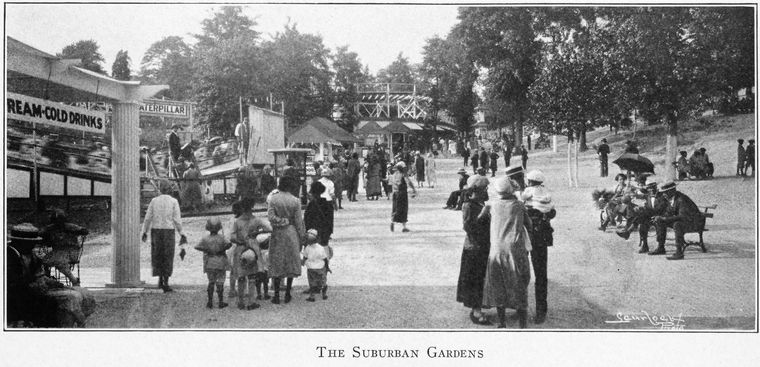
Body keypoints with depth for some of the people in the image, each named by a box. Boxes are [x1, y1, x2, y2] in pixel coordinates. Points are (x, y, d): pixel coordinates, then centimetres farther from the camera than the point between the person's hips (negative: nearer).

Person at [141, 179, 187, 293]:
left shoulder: (154, 201, 1)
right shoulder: (173, 201, -5)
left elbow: (148, 218, -1)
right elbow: (177, 220, -8)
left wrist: (144, 232, 8)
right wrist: (182, 234, -2)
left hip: (155, 231, 2)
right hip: (168, 231, -2)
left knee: (157, 256, 19)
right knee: (167, 258, 3)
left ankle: (160, 279, 11)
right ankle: (165, 284, -1)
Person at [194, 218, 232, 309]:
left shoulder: (205, 238, -3)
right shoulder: (221, 238, -7)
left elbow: (197, 247, -12)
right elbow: (229, 244, -22)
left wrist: (206, 250, -7)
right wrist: (222, 250, -9)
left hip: (209, 263, 1)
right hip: (220, 263, -1)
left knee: (211, 282, 12)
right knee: (220, 283, 5)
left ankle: (209, 302, 9)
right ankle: (221, 302, 8)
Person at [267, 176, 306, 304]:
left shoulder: (273, 199, -7)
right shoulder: (295, 201, -8)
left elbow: (270, 217, -13)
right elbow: (299, 221, -4)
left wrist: (280, 221, -1)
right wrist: (302, 236, 5)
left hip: (277, 234, 0)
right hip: (291, 233, 0)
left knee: (277, 264, 8)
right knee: (291, 263, 12)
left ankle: (276, 296, 9)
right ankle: (287, 294, 15)